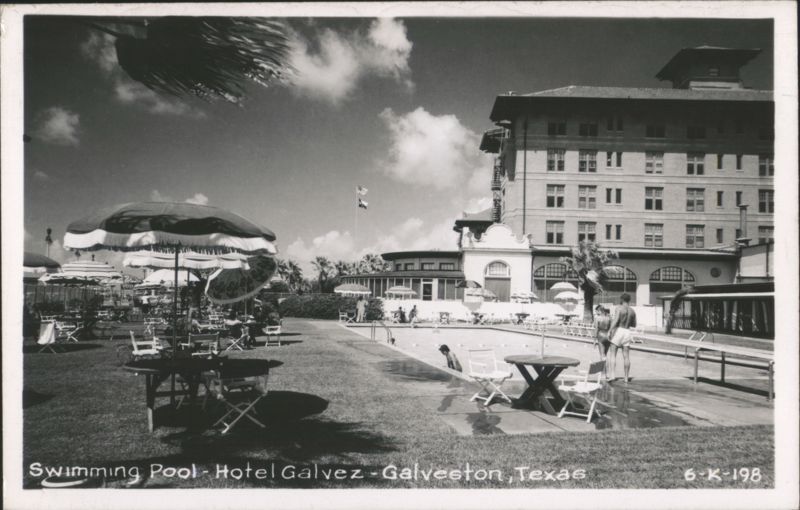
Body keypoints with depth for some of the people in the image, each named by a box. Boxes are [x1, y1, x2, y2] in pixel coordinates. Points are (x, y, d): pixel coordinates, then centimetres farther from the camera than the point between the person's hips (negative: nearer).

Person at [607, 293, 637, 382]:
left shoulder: (619, 308, -6)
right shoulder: (632, 311, 10)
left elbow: (616, 320, -18)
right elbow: (634, 325, 17)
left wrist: (610, 331, -18)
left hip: (618, 331, -5)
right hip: (627, 332, 5)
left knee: (613, 354, -3)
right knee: (626, 356, 7)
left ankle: (612, 375, -12)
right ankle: (627, 377, 9)